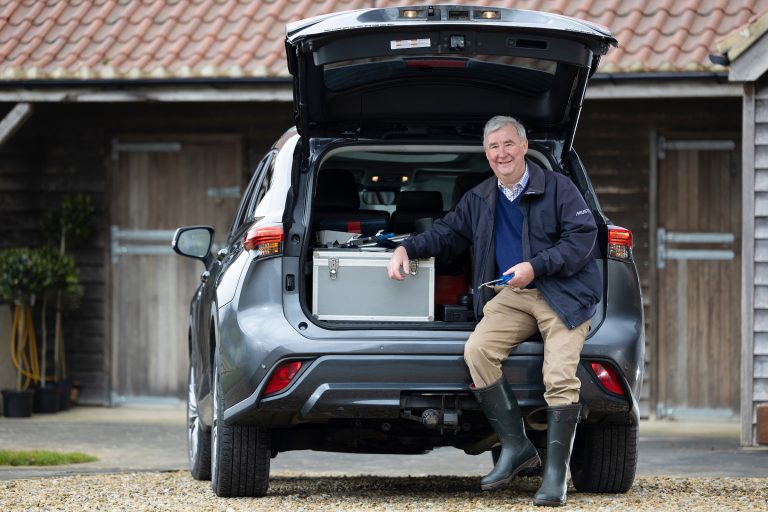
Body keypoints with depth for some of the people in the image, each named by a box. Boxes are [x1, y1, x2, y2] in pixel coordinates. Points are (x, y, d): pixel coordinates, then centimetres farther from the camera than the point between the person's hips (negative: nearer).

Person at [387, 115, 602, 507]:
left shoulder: (557, 188, -1)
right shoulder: (478, 201, 17)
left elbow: (583, 236, -8)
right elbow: (447, 233, 25)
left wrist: (536, 266, -17)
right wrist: (407, 248, 7)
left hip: (563, 294, -5)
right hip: (513, 297, 5)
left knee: (560, 377, -19)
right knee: (477, 350, -20)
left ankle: (556, 474, -11)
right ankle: (515, 447, -13)